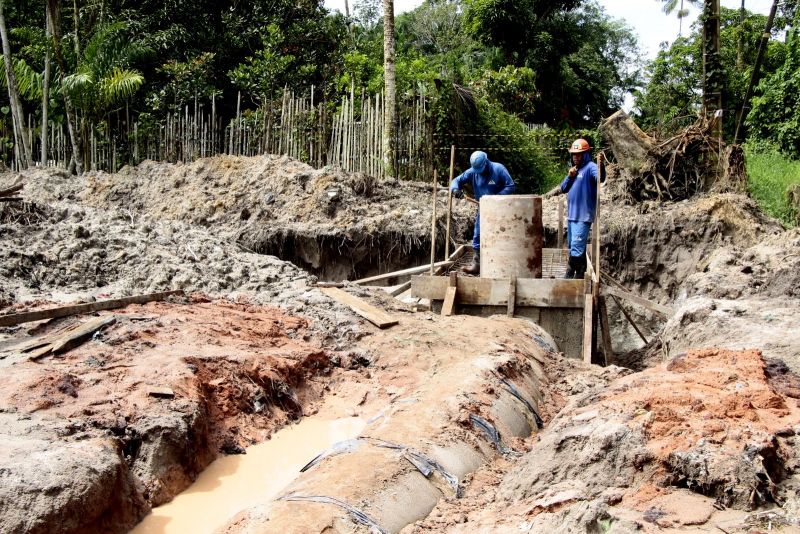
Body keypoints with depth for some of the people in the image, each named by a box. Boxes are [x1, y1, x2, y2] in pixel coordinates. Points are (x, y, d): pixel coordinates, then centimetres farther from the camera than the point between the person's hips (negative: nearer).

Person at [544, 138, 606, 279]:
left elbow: (600, 178, -32)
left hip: (583, 216, -10)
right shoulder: (574, 169, 17)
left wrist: (601, 165, -52)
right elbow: (563, 188, 17)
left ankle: (569, 275, -7)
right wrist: (569, 177, -1)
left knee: (577, 248, -11)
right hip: (571, 215, 10)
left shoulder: (590, 167, -11)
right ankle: (578, 275, 26)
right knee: (573, 247, 16)